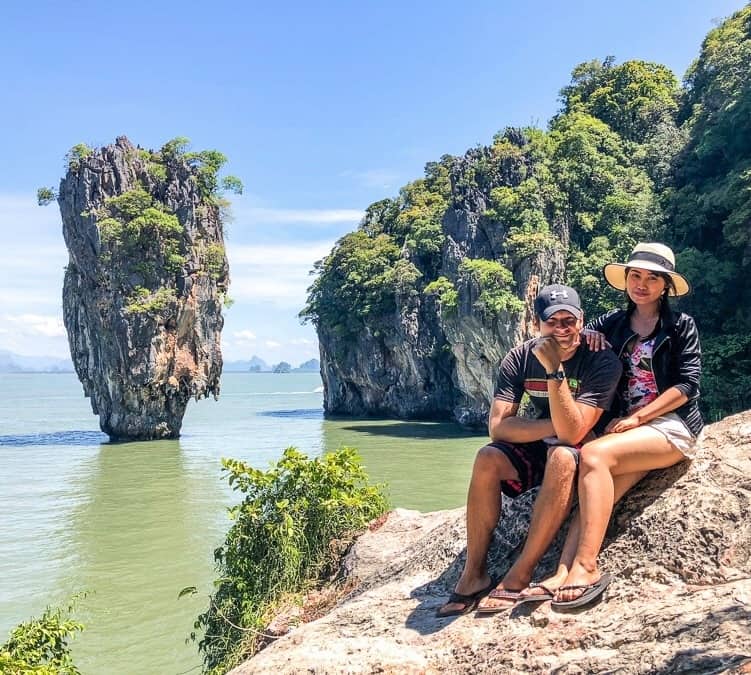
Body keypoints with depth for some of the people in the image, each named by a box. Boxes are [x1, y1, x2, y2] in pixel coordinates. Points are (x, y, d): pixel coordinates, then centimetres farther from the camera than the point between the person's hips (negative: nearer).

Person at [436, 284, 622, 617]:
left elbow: (572, 433, -30)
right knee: (487, 458, -25)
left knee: (561, 457, -37)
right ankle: (474, 574, -17)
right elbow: (497, 426, -17)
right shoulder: (520, 359, -9)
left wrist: (554, 370, -36)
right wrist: (554, 426, -24)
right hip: (539, 448, 4)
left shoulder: (602, 361, -20)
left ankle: (519, 576, -30)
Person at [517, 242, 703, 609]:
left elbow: (687, 385, -6)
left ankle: (585, 568, -33)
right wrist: (586, 337, 0)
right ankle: (564, 573, -38)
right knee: (601, 487, -26)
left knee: (593, 455, -30)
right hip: (630, 425, 4)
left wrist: (636, 418, -14)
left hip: (673, 425, -4)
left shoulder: (681, 325, 2)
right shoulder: (612, 323, 13)